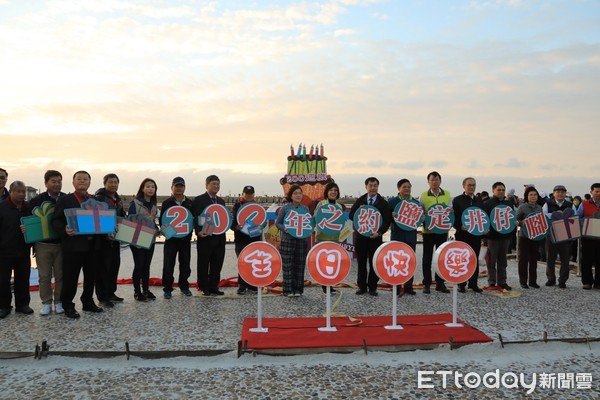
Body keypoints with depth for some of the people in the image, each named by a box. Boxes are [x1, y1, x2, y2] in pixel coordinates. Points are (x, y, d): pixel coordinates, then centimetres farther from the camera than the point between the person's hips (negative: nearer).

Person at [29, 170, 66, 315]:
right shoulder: (37, 200, 0)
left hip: (62, 243, 1)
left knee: (60, 275, 7)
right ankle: (46, 303, 17)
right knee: (44, 276, 6)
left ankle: (59, 302, 18)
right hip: (43, 244, 0)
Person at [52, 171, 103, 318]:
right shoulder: (64, 200, 1)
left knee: (91, 276, 13)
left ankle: (88, 302, 27)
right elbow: (56, 221, -4)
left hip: (93, 245, 5)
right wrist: (65, 230, -22)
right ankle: (68, 306, 14)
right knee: (70, 277, 2)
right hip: (73, 245, -4)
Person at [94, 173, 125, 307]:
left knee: (115, 264, 12)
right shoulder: (99, 198, -10)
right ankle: (102, 296, 2)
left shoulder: (118, 200, 14)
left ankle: (111, 293, 23)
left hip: (115, 237, 8)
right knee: (103, 267, -4)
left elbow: (122, 217, 23)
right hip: (103, 238, -8)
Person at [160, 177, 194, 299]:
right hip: (171, 238, -2)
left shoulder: (190, 203, 6)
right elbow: (162, 220, -1)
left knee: (185, 264, 10)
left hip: (186, 238, 2)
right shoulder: (167, 203, 0)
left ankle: (184, 286, 24)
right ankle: (167, 289, 9)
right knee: (168, 265, 0)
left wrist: (189, 232, -8)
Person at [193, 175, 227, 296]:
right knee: (203, 264, 3)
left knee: (217, 265, 9)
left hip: (219, 238, 6)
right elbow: (196, 218, -10)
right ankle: (204, 288, 12)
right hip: (205, 238, -6)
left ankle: (214, 287, 17)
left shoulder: (221, 201, 17)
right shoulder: (199, 200, -3)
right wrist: (198, 231, -24)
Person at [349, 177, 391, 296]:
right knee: (361, 263, 8)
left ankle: (372, 287, 14)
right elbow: (351, 216, 6)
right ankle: (362, 286, 17)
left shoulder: (383, 203, 1)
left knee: (374, 263, 3)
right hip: (360, 236, 2)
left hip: (375, 237, -1)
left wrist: (379, 232, -17)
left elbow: (387, 220, -3)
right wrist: (359, 211, -13)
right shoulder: (359, 201, 7)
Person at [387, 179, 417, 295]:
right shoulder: (392, 202, 2)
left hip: (411, 236, 3)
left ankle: (408, 286, 17)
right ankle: (397, 287, 7)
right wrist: (392, 215, -21)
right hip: (397, 236, -3)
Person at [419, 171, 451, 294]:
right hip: (428, 230, -2)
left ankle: (440, 283, 18)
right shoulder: (423, 196, 0)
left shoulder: (447, 194, 5)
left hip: (442, 230, 2)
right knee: (427, 258, 5)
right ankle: (426, 283, 13)